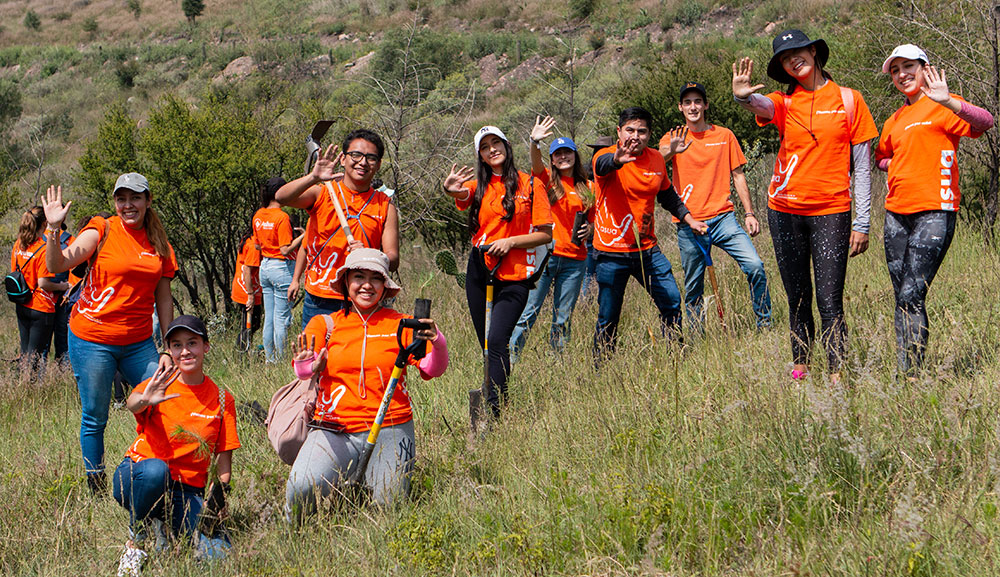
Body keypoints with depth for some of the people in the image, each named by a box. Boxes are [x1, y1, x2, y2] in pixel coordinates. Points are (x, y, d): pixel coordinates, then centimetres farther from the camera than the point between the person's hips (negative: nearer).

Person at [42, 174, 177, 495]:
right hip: (93, 340, -4)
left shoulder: (159, 245, 7)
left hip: (138, 343, 4)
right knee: (95, 418, 3)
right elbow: (57, 265, -15)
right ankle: (96, 490, 17)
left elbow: (163, 299, 11)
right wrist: (54, 230, -30)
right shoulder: (102, 230, -5)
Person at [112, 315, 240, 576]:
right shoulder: (160, 386, -3)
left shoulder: (222, 399, 4)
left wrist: (217, 500, -12)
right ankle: (135, 543, -13)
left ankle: (164, 525, 8)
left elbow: (223, 460, 4)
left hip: (188, 491, 2)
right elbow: (131, 404, -28)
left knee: (216, 553, -24)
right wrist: (144, 400, -52)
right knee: (156, 469, -40)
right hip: (136, 477, -2)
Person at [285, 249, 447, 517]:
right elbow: (303, 368, -5)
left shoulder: (401, 324, 9)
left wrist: (438, 342, -24)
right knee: (300, 490, -24)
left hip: (390, 430, 1)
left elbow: (431, 370, -2)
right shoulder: (325, 324, 9)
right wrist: (309, 366, -29)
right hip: (334, 430, -1)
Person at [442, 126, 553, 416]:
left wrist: (510, 242, -14)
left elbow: (545, 234, 1)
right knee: (488, 344, 9)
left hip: (514, 276, -4)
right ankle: (494, 391, 21)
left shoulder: (529, 185, 2)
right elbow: (462, 194, -15)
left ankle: (493, 412, -21)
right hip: (479, 272, 5)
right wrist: (450, 189, -40)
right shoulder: (479, 185, 10)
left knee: (497, 340, -18)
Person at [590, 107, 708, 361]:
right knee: (608, 318, 1)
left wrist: (690, 220, 18)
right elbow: (603, 164, -38)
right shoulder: (606, 157, -11)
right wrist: (616, 160, -61)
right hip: (612, 253, -4)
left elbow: (668, 195, 23)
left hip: (647, 248, 5)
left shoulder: (656, 159, 5)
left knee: (671, 301, 3)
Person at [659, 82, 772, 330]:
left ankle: (765, 326, -3)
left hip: (723, 218, 0)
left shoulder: (724, 135, 10)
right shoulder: (673, 139, 6)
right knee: (693, 289, 3)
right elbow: (658, 159, -16)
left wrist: (749, 213, 6)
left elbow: (737, 175, 13)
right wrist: (671, 150, -39)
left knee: (754, 266, -16)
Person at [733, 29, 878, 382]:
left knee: (830, 302, -10)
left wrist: (862, 223, -4)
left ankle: (836, 377, -7)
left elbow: (862, 167, 2)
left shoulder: (848, 100, 2)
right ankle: (799, 369, 19)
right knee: (798, 300, 10)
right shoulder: (785, 103, 6)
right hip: (785, 211, 3)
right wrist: (743, 96, -46)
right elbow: (762, 106, -21)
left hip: (831, 212, -3)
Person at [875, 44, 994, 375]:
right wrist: (893, 165, 12)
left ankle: (910, 375, -12)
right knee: (902, 299, 6)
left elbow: (985, 122, -22)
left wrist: (946, 100, -37)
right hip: (897, 213, 7)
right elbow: (881, 156, 36)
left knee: (911, 297, -15)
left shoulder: (941, 108, -3)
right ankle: (904, 374, 10)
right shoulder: (895, 121, 19)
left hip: (933, 213, -7)